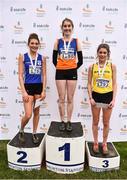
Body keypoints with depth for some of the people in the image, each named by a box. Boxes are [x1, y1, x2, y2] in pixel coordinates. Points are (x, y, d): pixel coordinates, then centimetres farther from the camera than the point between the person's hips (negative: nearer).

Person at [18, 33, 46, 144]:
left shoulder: (42, 58, 4)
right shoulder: (23, 57, -2)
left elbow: (44, 75, 6)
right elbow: (20, 75, -5)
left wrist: (44, 91, -1)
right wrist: (24, 92, -12)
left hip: (39, 87, 3)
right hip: (28, 87, -2)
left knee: (36, 112, 11)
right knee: (28, 115, -6)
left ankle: (34, 134, 29)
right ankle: (21, 131, 23)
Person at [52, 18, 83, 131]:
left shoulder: (76, 42, 3)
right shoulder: (58, 42, 3)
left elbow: (80, 60, 4)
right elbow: (54, 59, 7)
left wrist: (73, 68, 3)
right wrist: (60, 67, 5)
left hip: (72, 72, 0)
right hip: (60, 72, 0)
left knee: (70, 99, 6)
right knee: (61, 99, 4)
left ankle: (69, 122, 17)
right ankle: (62, 122, 17)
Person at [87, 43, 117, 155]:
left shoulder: (112, 66, -2)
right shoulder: (92, 67, 0)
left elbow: (114, 84, -1)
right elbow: (89, 83, 2)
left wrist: (113, 99, -8)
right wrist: (90, 97, -8)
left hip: (108, 96, 0)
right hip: (96, 96, 1)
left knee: (106, 123, 11)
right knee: (95, 122, 13)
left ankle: (104, 144, 29)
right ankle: (95, 143, 31)